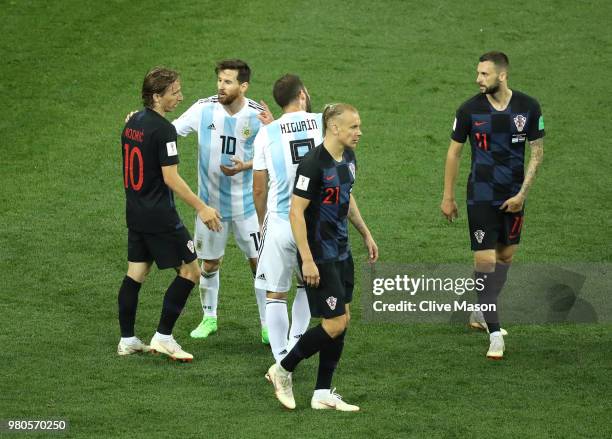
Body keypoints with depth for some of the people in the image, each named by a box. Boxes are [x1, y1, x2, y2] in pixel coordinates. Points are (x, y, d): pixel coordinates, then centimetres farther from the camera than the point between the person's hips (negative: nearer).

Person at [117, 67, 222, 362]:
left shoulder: (132, 123, 8)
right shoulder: (163, 130, -18)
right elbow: (171, 179, -20)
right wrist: (201, 208, -16)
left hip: (135, 213, 9)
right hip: (160, 216, -9)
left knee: (136, 273, 13)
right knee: (190, 271, 0)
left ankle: (127, 340, 15)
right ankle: (163, 337, -1)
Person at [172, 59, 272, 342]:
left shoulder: (258, 116, -12)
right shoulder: (204, 109, -10)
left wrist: (244, 166, -18)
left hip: (247, 204, -1)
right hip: (211, 202, 1)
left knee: (259, 262, 0)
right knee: (209, 264, 11)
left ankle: (268, 325, 12)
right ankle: (209, 318, 31)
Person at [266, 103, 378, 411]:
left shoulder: (348, 159, 7)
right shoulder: (313, 163, -21)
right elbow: (296, 212, -22)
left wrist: (365, 234, 25)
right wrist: (307, 260, -24)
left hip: (341, 252, 9)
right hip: (319, 256, -9)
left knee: (343, 320, 9)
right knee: (334, 324, -8)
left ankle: (323, 394, 15)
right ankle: (282, 370, 10)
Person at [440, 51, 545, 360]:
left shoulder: (528, 107, -7)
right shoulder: (470, 110, -10)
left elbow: (537, 152, 0)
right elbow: (454, 151, 1)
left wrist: (522, 194, -7)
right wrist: (448, 197, 3)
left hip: (513, 197, 3)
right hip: (481, 197, -3)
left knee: (506, 255, 15)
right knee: (485, 261, -11)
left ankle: (481, 314, 36)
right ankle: (494, 333, -8)